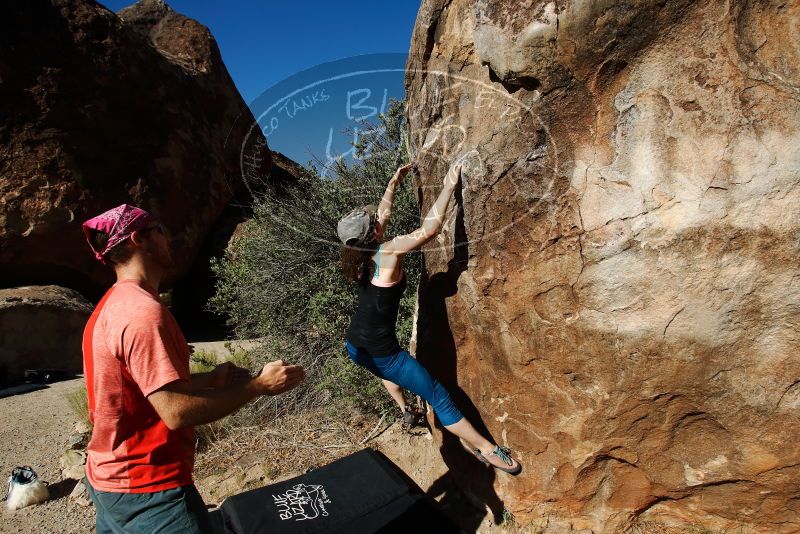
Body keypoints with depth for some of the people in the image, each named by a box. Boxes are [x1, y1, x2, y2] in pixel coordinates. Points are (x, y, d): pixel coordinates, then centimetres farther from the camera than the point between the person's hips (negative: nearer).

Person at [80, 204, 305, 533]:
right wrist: (259, 385, -20)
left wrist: (211, 378, 8)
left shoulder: (112, 306, 8)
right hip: (147, 488, -9)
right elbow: (176, 412, -28)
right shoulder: (143, 310, -24)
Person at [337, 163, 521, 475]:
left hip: (354, 346, 8)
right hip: (381, 352, -8)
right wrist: (449, 187, -12)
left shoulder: (363, 251, 1)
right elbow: (430, 228, -22)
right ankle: (487, 451, 9)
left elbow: (384, 214, 17)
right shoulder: (388, 252, -20)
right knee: (439, 398, 1)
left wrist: (393, 183, 25)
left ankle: (405, 411, 52)